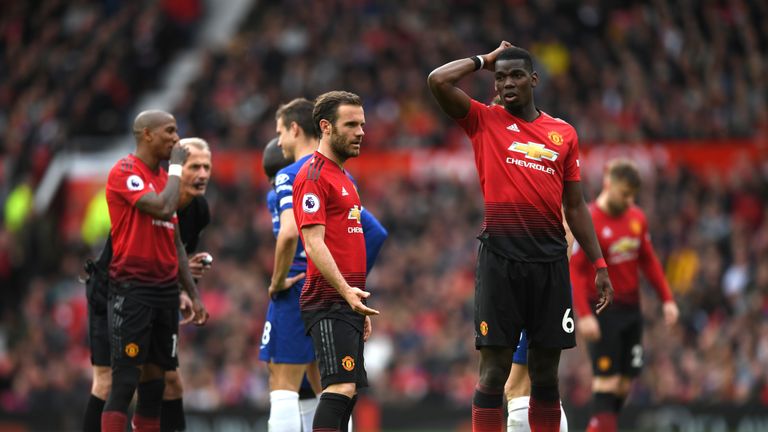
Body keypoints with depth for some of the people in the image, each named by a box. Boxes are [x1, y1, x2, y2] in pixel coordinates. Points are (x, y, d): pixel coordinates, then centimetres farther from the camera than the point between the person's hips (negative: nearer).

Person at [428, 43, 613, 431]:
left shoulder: (564, 133, 13)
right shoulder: (484, 121, 6)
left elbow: (574, 206, 16)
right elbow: (438, 81, -9)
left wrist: (599, 265, 12)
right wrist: (486, 60, 4)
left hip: (550, 258, 3)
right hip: (500, 256, -3)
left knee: (545, 372, 7)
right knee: (494, 369, -4)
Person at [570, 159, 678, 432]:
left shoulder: (637, 218, 7)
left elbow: (649, 261, 17)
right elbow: (574, 270, -15)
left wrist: (667, 299, 11)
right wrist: (584, 315, -22)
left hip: (631, 309, 7)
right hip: (603, 311, -7)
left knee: (626, 381, 6)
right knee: (607, 379, -10)